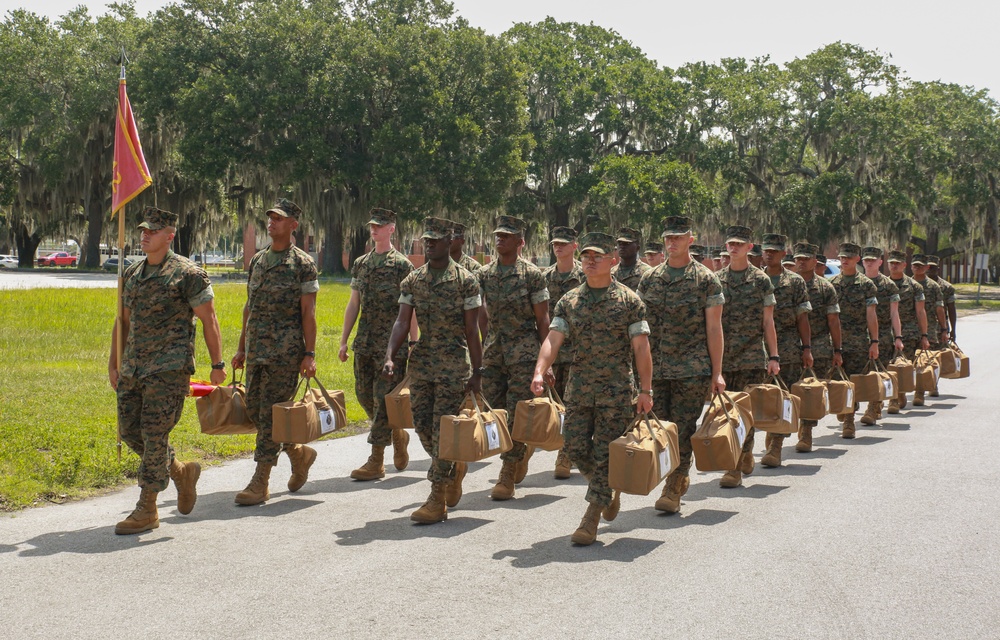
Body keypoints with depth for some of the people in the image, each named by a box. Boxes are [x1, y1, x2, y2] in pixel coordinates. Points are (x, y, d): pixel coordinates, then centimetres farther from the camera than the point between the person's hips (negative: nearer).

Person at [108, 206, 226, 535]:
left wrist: (217, 365, -5)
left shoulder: (188, 274, -8)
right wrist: (113, 363, 19)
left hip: (169, 368, -7)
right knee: (129, 430, 8)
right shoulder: (132, 273, 13)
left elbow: (209, 320, -5)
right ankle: (181, 472, 29)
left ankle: (147, 510, 3)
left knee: (154, 434, -6)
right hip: (133, 366, 7)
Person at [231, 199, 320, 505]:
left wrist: (309, 354, -13)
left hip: (286, 351, -7)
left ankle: (261, 482, -2)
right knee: (254, 409, 8)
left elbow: (308, 312, -8)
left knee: (271, 413, -7)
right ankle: (299, 453, 28)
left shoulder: (303, 264, -5)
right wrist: (241, 348, 17)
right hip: (257, 350, 7)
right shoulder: (257, 260, 14)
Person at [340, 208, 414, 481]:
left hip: (391, 343, -6)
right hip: (365, 343, 6)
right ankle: (397, 434, 33)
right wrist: (344, 341, 11)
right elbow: (353, 305, 15)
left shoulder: (402, 265, -5)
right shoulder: (360, 264, 12)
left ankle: (376, 461, -2)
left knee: (383, 398, -6)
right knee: (364, 394, 10)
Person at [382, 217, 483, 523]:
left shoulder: (465, 281, -5)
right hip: (420, 361, 5)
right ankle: (455, 466, 35)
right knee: (422, 425, 7)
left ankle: (437, 500, -1)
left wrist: (477, 372, -5)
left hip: (454, 363, -5)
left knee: (443, 428, -5)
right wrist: (390, 357, -14)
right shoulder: (412, 281, 7)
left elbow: (472, 329, -4)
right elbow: (402, 321, 1)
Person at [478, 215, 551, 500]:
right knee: (496, 410, 7)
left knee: (517, 413, -5)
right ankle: (523, 448, 35)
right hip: (492, 352, 4)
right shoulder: (483, 275, 7)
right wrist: (480, 350, 10)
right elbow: (481, 316, 13)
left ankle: (507, 477, 0)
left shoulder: (532, 275, -5)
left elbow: (542, 319, -4)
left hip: (524, 352, -4)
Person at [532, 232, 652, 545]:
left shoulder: (629, 300, -3)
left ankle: (591, 519, 3)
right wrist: (539, 372, -19)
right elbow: (553, 339, -2)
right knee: (576, 446, 4)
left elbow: (641, 347, -5)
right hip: (579, 388, 4)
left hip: (616, 391, -4)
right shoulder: (569, 301, 7)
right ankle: (611, 488, 32)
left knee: (604, 453, -3)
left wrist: (646, 390, -10)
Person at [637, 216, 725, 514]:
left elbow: (713, 328, -1)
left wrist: (716, 372, -5)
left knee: (683, 428, -4)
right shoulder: (648, 280, 10)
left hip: (692, 369, -4)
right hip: (655, 368, 4)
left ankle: (673, 491, 3)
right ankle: (680, 478, 27)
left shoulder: (705, 279, -1)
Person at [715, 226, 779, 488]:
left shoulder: (761, 280, 2)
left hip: (752, 357, -3)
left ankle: (735, 468, -4)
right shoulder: (716, 280, 8)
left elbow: (768, 322, 3)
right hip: (722, 356, 3)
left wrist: (773, 356, -2)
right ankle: (746, 456, 26)